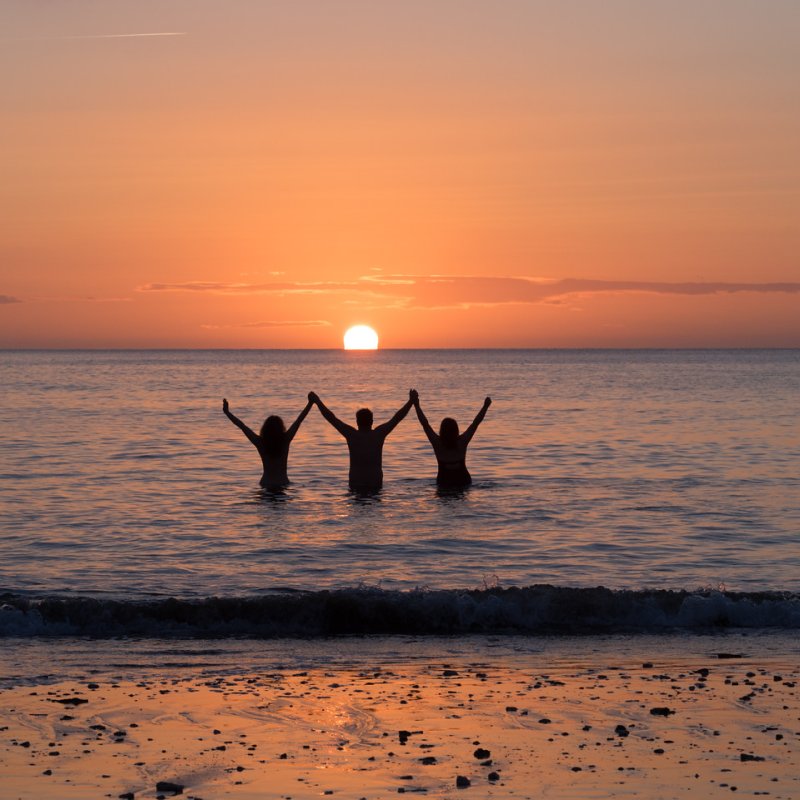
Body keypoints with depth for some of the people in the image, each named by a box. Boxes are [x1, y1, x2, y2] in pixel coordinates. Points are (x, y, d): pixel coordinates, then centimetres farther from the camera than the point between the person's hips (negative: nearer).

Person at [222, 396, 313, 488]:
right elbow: (298, 421, -1)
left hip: (266, 483, 1)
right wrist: (310, 403, 4)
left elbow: (241, 425, 1)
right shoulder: (285, 440, -5)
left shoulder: (260, 442, -5)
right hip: (283, 483, -1)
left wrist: (226, 412, 9)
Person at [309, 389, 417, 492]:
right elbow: (397, 417, 6)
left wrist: (317, 401, 10)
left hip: (356, 484, -1)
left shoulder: (352, 435, -4)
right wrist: (411, 401, 14)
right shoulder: (379, 434, -2)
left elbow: (331, 418, 2)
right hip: (376, 483, 1)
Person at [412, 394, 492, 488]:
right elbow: (475, 423, -2)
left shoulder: (437, 442, -9)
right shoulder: (462, 441, -7)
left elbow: (425, 424, -7)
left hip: (444, 482, -1)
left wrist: (417, 405, -2)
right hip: (463, 481, 1)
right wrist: (485, 406, 3)